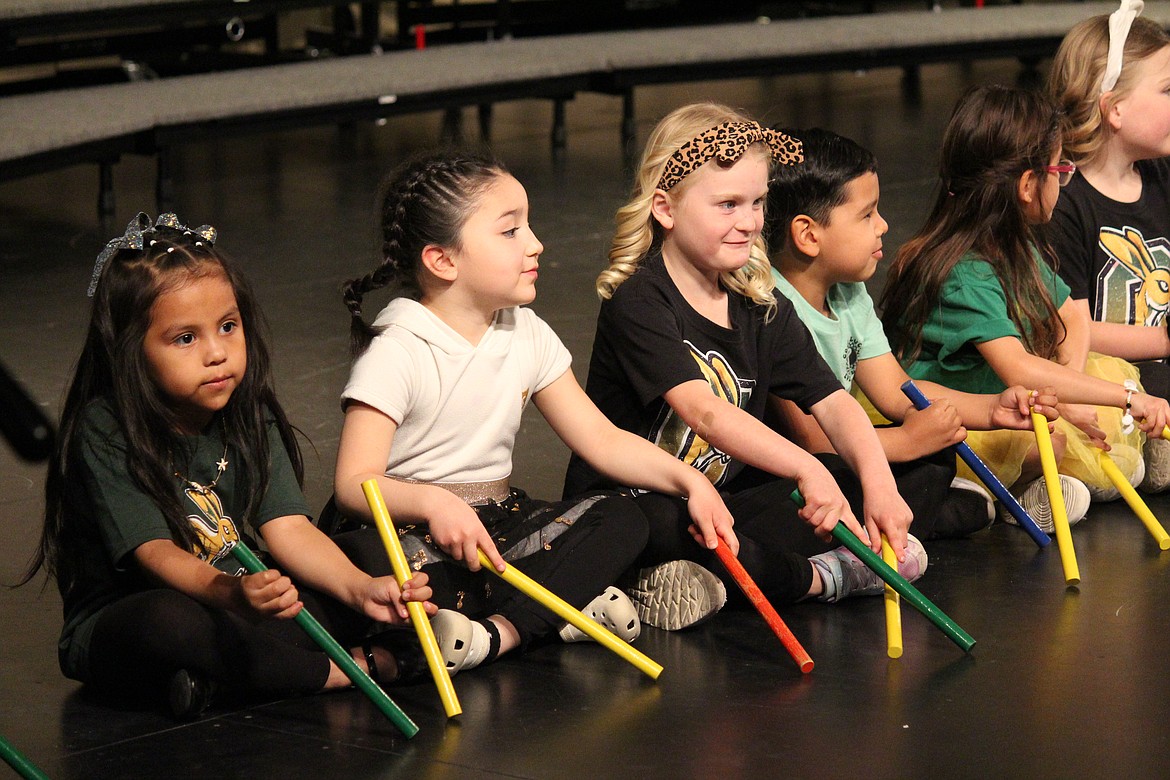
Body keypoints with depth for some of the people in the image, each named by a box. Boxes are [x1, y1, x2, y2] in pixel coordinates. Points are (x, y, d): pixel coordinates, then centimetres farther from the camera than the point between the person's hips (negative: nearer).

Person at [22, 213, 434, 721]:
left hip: (229, 604, 5)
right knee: (163, 622, -40)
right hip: (115, 624, -5)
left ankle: (217, 673, -28)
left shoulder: (248, 418, 0)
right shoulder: (104, 432, -16)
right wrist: (231, 592, -47)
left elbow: (287, 528, -10)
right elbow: (153, 551, -26)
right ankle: (363, 666, -26)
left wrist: (362, 589, -30)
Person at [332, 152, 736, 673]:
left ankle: (498, 634, -29)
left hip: (499, 521, 7)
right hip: (415, 529, -6)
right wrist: (432, 502, -43)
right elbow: (354, 484, -23)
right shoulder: (397, 352, -14)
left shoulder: (526, 336, 7)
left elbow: (601, 439, 9)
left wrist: (688, 480, -6)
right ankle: (565, 608, -30)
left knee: (621, 518, -13)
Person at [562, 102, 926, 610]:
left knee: (853, 475, -7)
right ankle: (821, 577, -20)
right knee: (659, 529, -40)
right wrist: (806, 470, -42)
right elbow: (703, 412, -31)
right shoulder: (637, 303, -16)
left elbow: (832, 402, -4)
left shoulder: (760, 305, 6)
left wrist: (878, 485, -23)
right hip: (629, 505, -7)